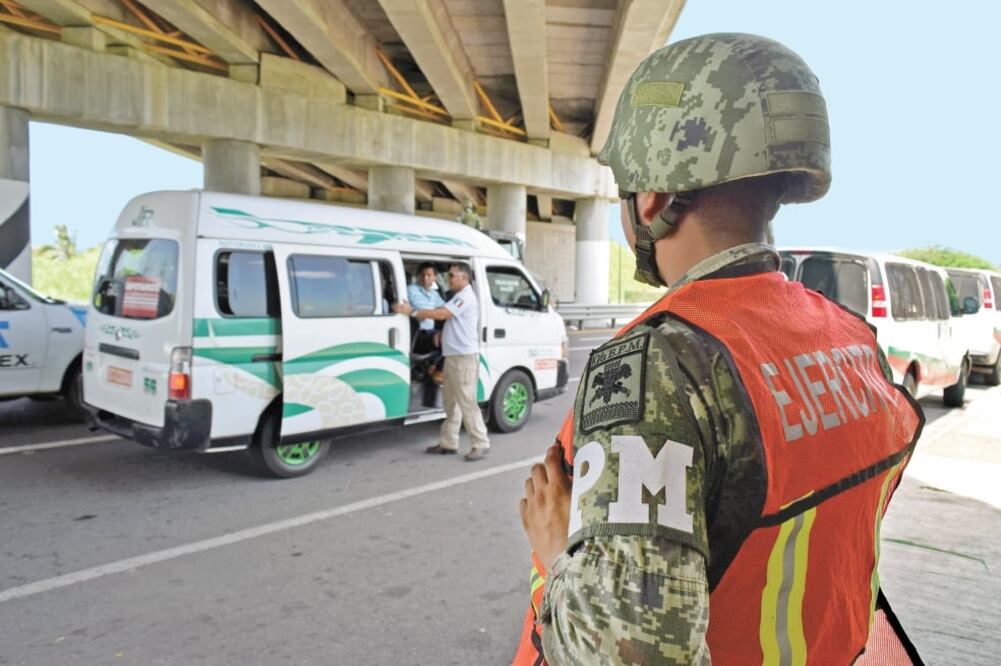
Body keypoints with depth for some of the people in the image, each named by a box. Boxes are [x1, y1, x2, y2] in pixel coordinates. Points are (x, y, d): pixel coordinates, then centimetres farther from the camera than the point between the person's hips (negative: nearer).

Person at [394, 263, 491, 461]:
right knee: (451, 402, 13)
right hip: (453, 356, 11)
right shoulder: (459, 297, 20)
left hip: (464, 357, -11)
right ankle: (448, 443, 19)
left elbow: (441, 314, -23)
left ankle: (480, 444, -4)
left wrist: (412, 312, -20)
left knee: (467, 402, -9)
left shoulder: (465, 297, -13)